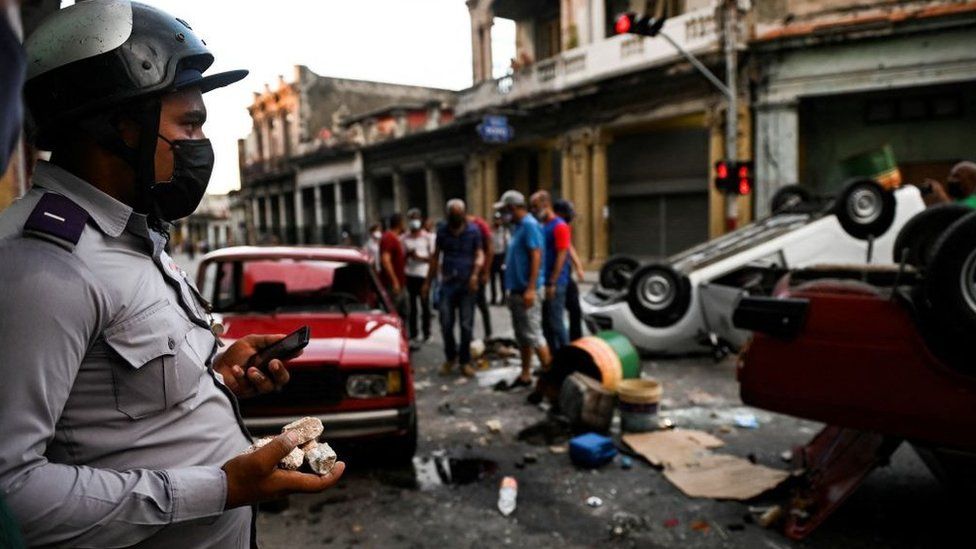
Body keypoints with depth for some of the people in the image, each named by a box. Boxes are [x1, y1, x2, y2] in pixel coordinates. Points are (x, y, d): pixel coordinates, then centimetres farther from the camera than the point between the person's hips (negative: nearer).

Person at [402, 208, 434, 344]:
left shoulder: (427, 238, 2)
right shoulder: (404, 238, 9)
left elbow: (432, 257, 1)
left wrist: (420, 257, -14)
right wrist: (407, 255, -8)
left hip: (423, 274, -2)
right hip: (409, 275, 2)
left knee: (424, 304, 0)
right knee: (412, 305, 5)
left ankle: (426, 332, 8)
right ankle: (413, 333, 12)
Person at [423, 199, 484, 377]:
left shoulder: (473, 231, 2)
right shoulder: (442, 231, 8)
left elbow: (479, 255, -1)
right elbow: (435, 257, 13)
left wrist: (475, 274, -19)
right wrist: (428, 282, 10)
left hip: (467, 284, -2)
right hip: (447, 282, 2)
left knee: (466, 325, 2)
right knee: (446, 324, 0)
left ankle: (465, 361, 16)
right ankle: (450, 357, 22)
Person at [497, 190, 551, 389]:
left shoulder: (530, 225, -13)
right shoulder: (518, 226, 16)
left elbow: (536, 256, -20)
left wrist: (531, 289, -24)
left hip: (526, 290, -10)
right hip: (516, 290, 10)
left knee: (533, 335, -6)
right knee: (522, 336, 14)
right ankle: (525, 375, 22)